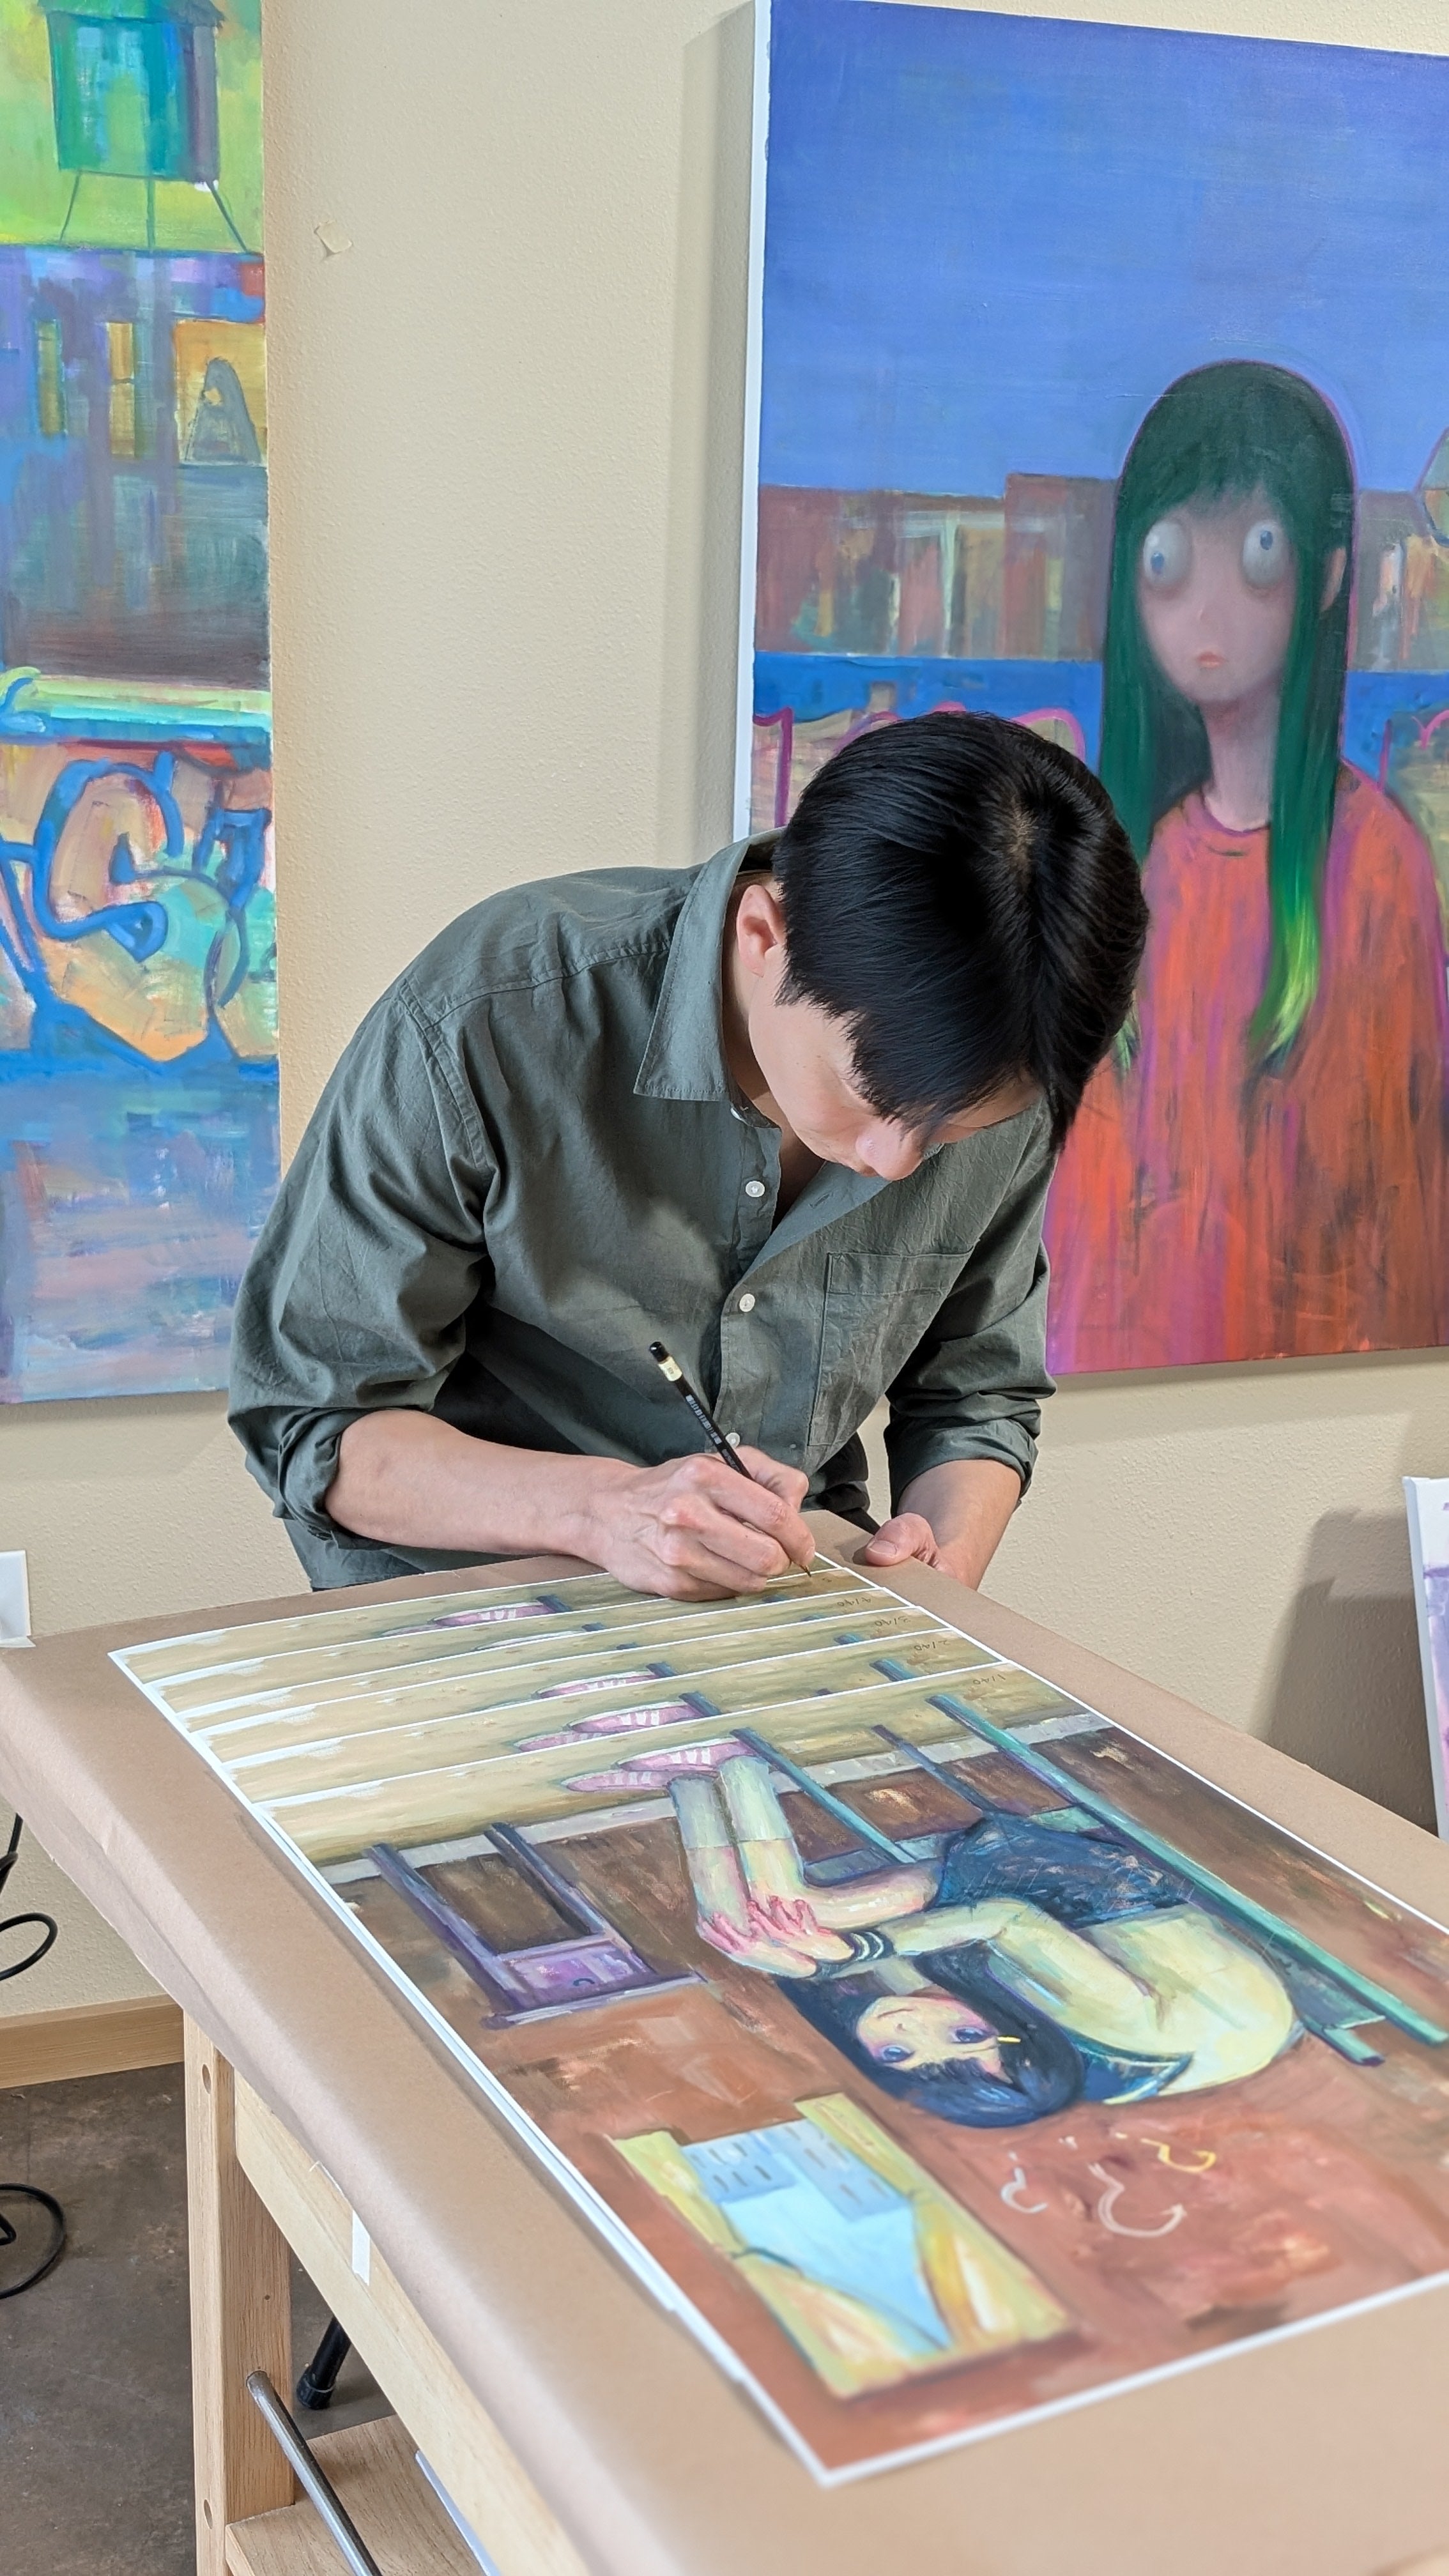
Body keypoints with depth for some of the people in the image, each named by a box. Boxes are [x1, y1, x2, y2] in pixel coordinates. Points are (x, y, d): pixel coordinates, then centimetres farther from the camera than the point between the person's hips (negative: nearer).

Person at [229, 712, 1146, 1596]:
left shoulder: (997, 1092, -9)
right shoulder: (484, 1027, -22)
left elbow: (979, 1398, 7)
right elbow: (308, 1420, -15)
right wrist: (598, 1506, -29)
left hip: (788, 1621, 3)